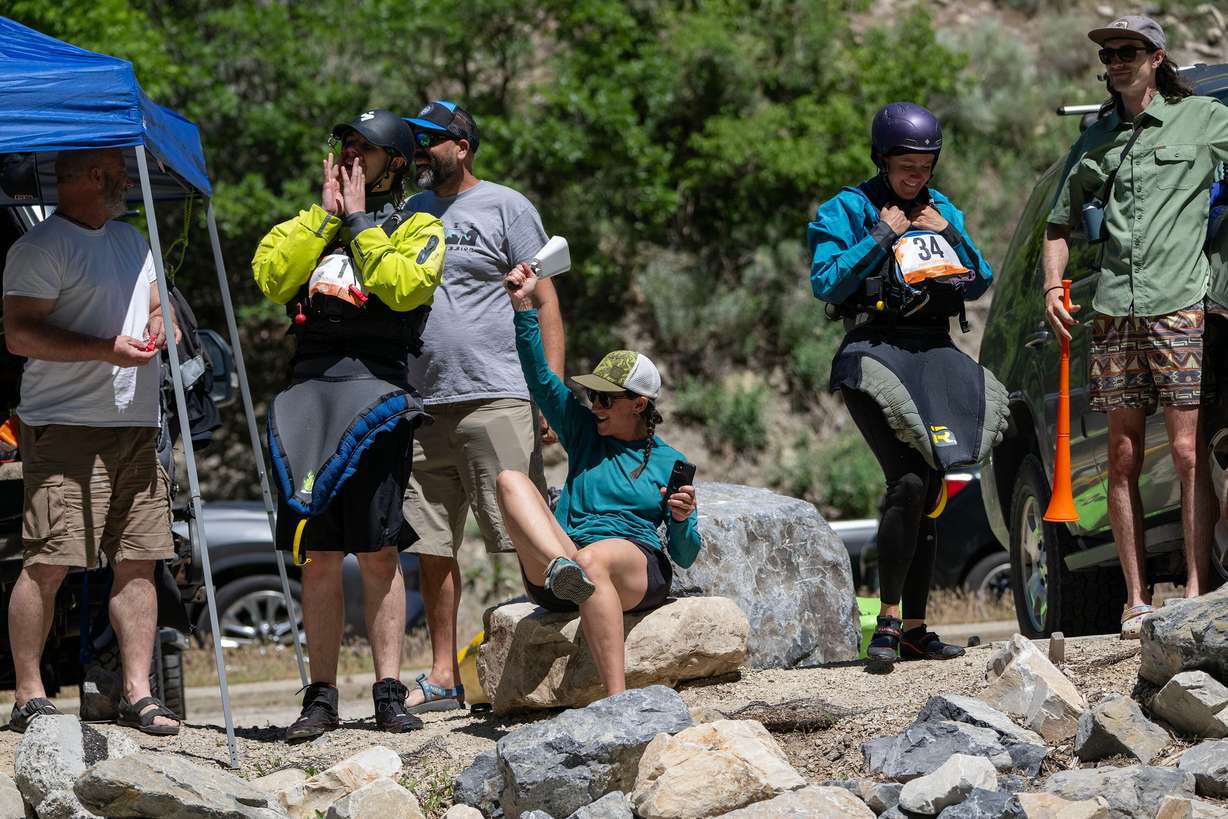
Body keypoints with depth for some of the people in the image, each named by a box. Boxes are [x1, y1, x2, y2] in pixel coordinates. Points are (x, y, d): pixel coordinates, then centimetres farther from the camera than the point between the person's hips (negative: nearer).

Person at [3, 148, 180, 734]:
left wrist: (156, 329, 5)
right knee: (48, 565, -9)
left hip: (136, 423, 7)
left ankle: (137, 695, 8)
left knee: (138, 563, 3)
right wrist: (105, 349, -20)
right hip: (65, 427, -7)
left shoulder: (132, 240, 21)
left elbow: (155, 307, 30)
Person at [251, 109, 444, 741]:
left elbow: (403, 288, -10)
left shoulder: (416, 228, 11)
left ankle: (389, 693, -2)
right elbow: (272, 278, 4)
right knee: (318, 555, 2)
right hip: (309, 388, 4)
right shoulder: (310, 223, 23)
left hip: (374, 387, -4)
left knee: (379, 552, -6)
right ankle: (321, 697, 5)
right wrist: (327, 213, 4)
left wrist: (359, 220, -1)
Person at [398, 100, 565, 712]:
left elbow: (545, 301, -2)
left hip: (497, 401, -6)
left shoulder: (506, 208, 2)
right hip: (422, 406, 6)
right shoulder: (406, 215, 19)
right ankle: (443, 677, 10)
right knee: (431, 545, 5)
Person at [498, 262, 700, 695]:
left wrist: (682, 519, -11)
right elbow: (541, 379, 13)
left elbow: (685, 557, 10)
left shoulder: (670, 463, 13)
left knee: (592, 559, -42)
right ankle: (560, 567, -49)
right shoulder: (584, 431, 23)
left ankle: (617, 697, -52)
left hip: (639, 569, -4)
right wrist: (525, 308, 5)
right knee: (510, 479, -18)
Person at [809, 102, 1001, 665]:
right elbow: (826, 282, -10)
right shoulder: (847, 211, 1)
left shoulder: (942, 210, 17)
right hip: (875, 352, -6)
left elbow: (979, 282, 13)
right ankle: (888, 620, -16)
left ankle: (915, 629, 11)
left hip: (933, 354, 6)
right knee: (909, 480, -22)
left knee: (929, 492, 5)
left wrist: (949, 235, -1)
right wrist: (882, 237, -12)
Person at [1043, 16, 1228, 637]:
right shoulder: (1096, 142, 19)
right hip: (1113, 311, 4)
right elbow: (1059, 225, 27)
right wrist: (1052, 287, 12)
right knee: (1123, 458, 2)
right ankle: (1137, 599, 4)